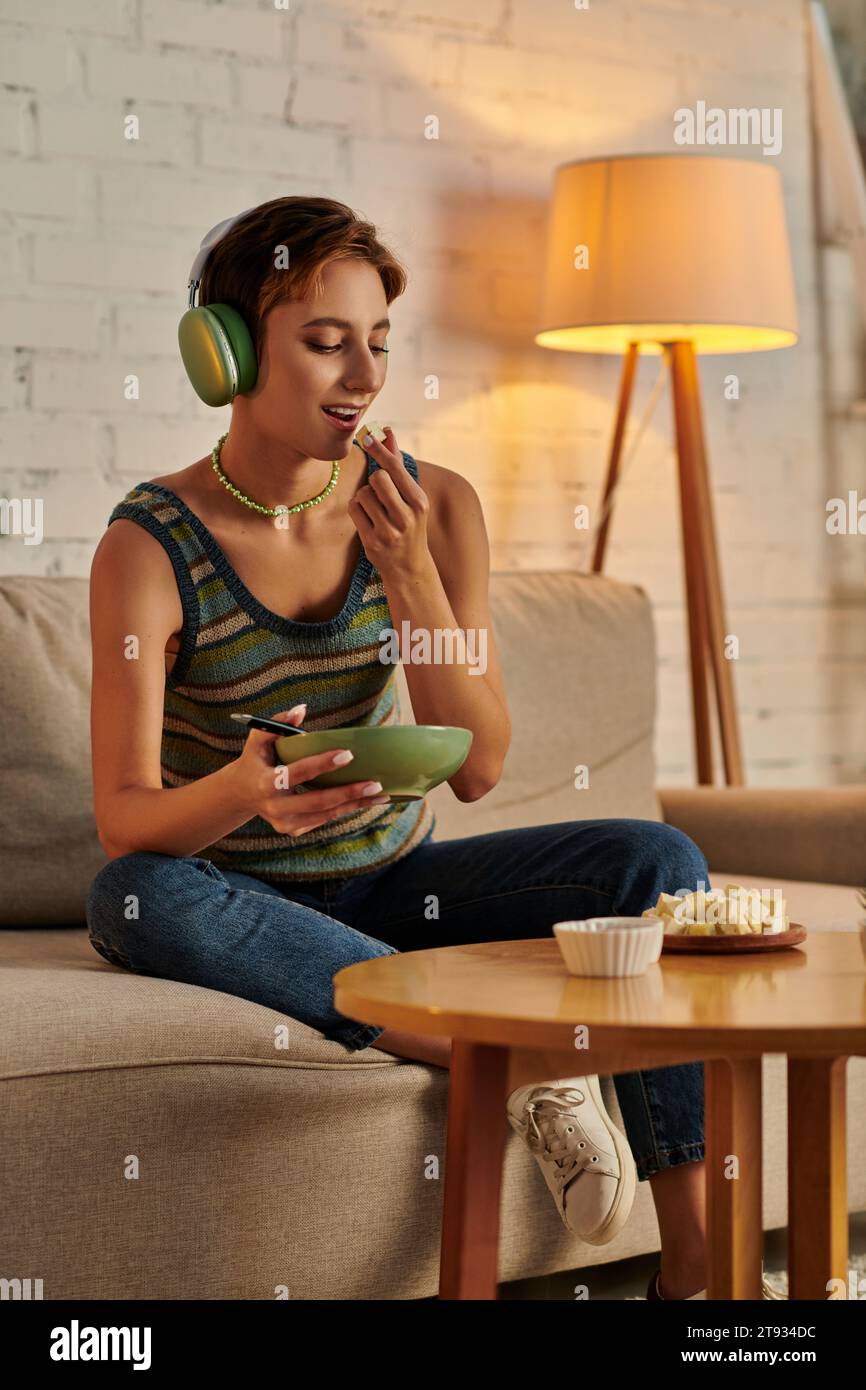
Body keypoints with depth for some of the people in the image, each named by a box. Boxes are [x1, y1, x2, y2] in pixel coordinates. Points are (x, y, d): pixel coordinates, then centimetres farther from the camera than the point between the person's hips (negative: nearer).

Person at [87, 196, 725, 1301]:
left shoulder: (433, 506, -4)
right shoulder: (152, 546, -14)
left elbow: (477, 770, -8)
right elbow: (123, 820, -20)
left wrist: (410, 576, -21)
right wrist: (248, 792, -42)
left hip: (398, 882, 3)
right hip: (246, 904, -3)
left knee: (655, 860, -19)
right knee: (135, 899, -37)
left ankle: (694, 1268, -19)